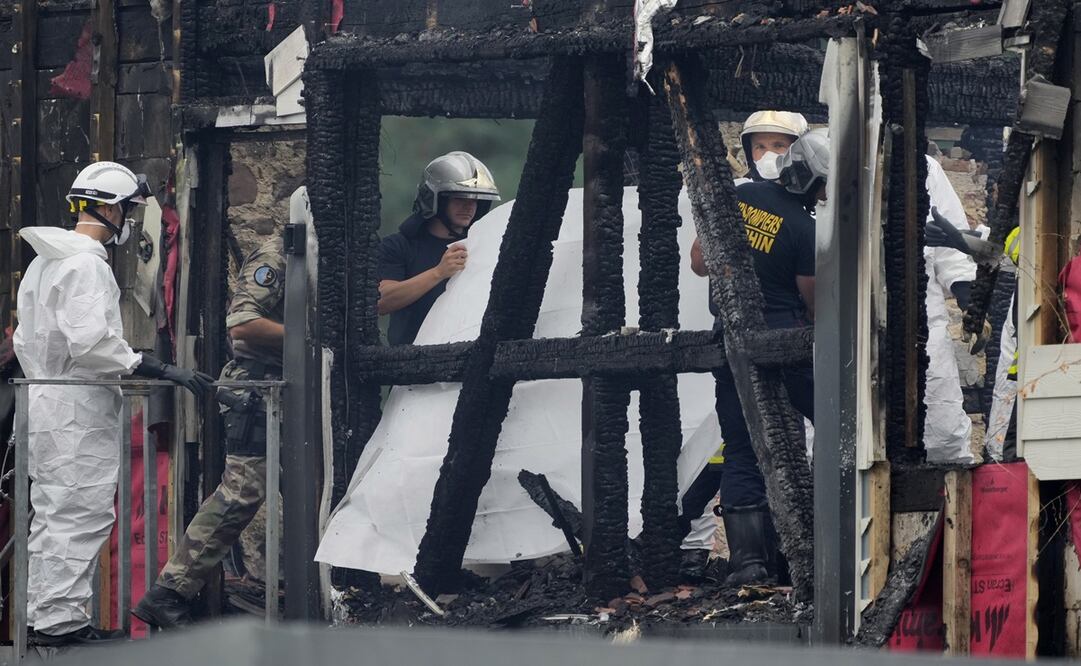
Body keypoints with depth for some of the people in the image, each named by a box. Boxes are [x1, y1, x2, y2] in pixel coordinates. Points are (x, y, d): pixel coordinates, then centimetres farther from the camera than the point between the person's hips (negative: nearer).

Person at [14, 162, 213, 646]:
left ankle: (44, 615, 19)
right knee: (82, 512, -8)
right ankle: (62, 618, -10)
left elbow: (25, 338, 21)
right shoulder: (86, 263, -15)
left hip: (45, 401, 10)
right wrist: (157, 369, -23)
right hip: (80, 409, -10)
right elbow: (90, 340, -25)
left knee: (51, 512, 14)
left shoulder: (44, 261, 16)